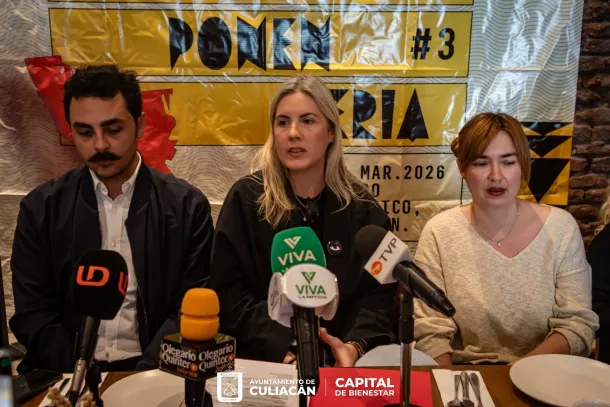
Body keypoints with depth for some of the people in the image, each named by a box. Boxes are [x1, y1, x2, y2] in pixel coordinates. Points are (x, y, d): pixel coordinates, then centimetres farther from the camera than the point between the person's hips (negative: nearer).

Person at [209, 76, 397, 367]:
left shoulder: (362, 209, 4)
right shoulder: (245, 198, 0)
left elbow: (378, 293, 1)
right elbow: (229, 293, -5)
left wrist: (355, 346, -19)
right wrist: (285, 349, -18)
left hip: (340, 359, 2)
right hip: (263, 359, -2)